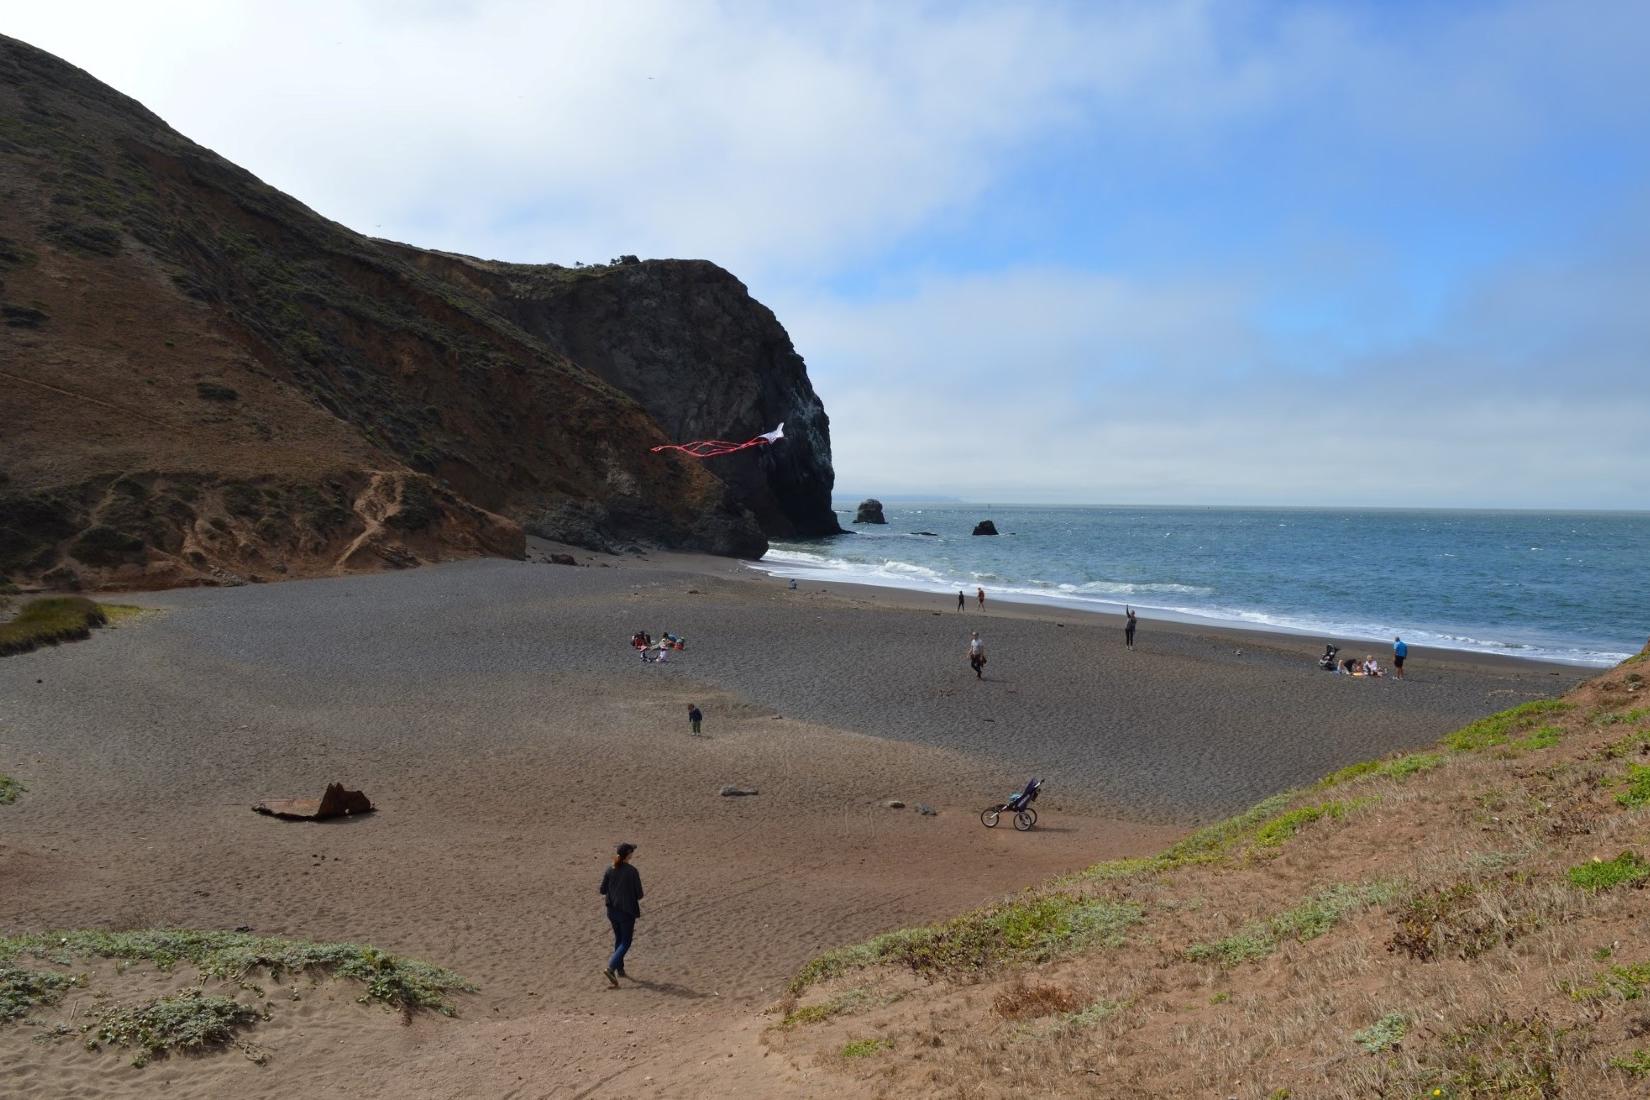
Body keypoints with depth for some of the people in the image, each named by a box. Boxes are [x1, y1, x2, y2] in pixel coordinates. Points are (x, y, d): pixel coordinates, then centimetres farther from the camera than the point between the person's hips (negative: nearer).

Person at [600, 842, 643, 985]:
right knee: (626, 942, 3)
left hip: (612, 910, 5)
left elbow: (603, 890, 2)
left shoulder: (610, 870, -4)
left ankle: (620, 970, 29)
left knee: (619, 939, 21)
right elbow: (639, 894, -12)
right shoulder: (632, 872, -16)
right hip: (627, 911, -5)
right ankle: (610, 969, -13)